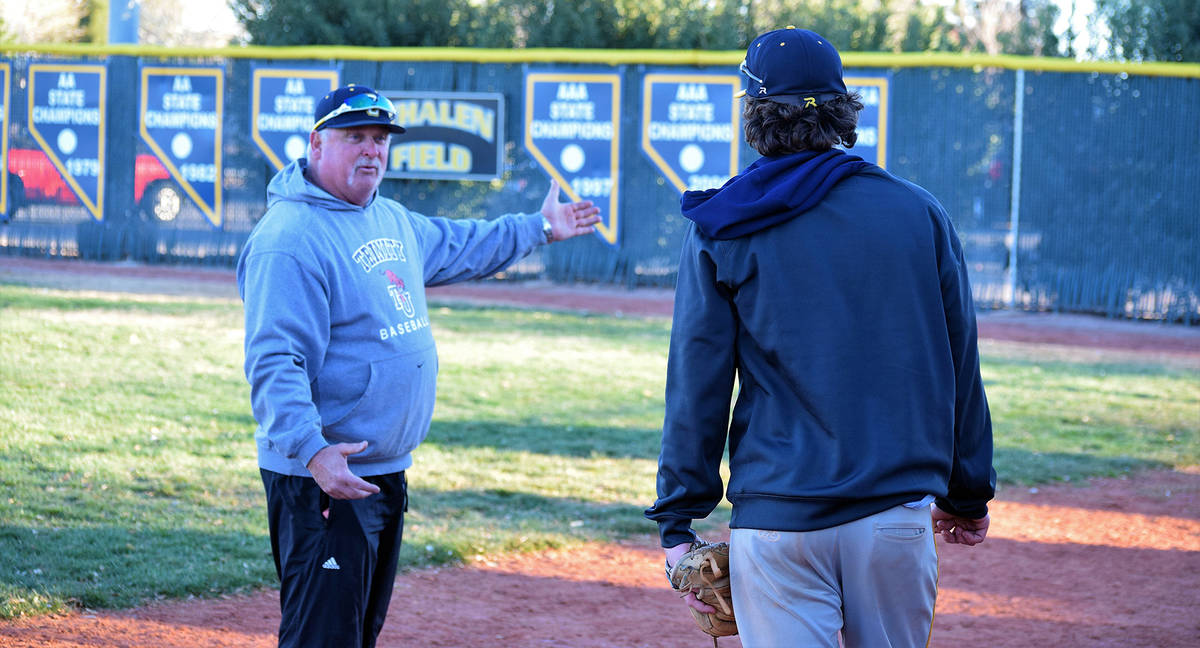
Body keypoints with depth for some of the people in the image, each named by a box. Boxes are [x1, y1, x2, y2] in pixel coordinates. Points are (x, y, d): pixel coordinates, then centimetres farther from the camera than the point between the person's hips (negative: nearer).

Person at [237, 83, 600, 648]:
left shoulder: (392, 219, 13)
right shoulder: (288, 238, -17)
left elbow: (455, 247, 36)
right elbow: (274, 363, -25)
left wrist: (537, 229, 44)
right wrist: (311, 451, -37)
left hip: (386, 471, 10)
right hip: (324, 477, -10)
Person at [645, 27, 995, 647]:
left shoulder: (720, 230, -1)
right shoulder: (918, 212, 5)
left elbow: (697, 386, -2)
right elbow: (959, 367, 8)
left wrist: (678, 524, 3)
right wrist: (968, 494, 18)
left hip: (776, 522, -2)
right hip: (898, 513, 2)